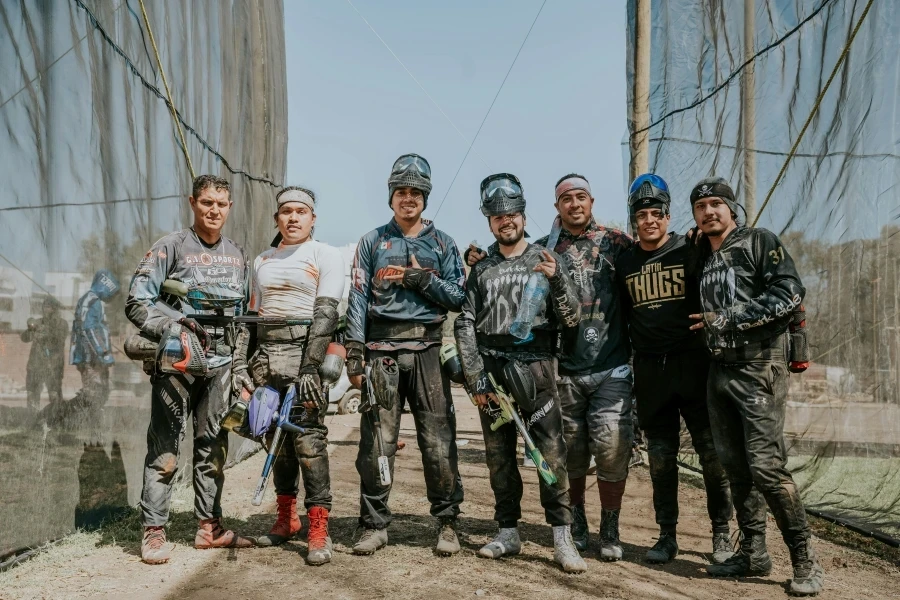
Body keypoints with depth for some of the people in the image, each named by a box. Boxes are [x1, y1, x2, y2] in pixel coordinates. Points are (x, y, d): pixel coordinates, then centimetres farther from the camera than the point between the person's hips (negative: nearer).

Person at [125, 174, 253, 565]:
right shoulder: (171, 247, -1)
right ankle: (154, 531, 8)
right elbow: (136, 303, -6)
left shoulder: (237, 254, 14)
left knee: (213, 446, 10)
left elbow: (246, 310, 19)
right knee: (165, 448, -2)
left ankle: (209, 526, 20)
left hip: (220, 363, 5)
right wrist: (176, 326, -19)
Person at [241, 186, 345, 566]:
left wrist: (310, 366, -18)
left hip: (304, 351, -5)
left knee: (308, 435, -11)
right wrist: (240, 362, 9)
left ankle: (318, 530, -7)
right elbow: (252, 315, 20)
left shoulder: (325, 256, 2)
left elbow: (326, 314, -9)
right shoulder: (262, 261, 20)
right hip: (266, 353, 6)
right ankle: (286, 519, 21)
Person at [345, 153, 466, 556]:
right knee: (377, 441, -1)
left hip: (427, 350, 0)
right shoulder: (372, 241, 12)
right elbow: (357, 298, 5)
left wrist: (425, 281, -8)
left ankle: (447, 523, 12)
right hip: (381, 349, 0)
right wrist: (354, 353, -4)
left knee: (438, 441, -2)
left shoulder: (441, 243, 13)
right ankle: (374, 524, 11)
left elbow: (459, 298, 8)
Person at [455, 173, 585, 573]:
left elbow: (571, 318, 1)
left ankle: (562, 539, 0)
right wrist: (476, 379, -1)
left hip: (535, 370, -3)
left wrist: (557, 280, -18)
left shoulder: (546, 261, 6)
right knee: (499, 457, 8)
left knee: (552, 455, -7)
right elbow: (465, 326, 8)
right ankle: (508, 534, 19)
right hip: (491, 373, 3)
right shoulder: (481, 270, 13)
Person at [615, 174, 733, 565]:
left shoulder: (690, 251, 1)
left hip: (694, 366, -2)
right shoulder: (624, 262, 10)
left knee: (712, 453, 1)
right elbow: (621, 316, 15)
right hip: (650, 371, 3)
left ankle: (721, 533, 15)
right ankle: (667, 535, 18)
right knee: (661, 458, 8)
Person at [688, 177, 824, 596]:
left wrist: (729, 319, -14)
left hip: (759, 367, -7)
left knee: (766, 467, -11)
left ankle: (805, 561, 3)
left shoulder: (759, 241, -3)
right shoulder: (701, 257, 16)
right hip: (719, 369, 7)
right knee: (735, 466, 9)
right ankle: (753, 553, 20)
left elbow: (790, 294, -14)